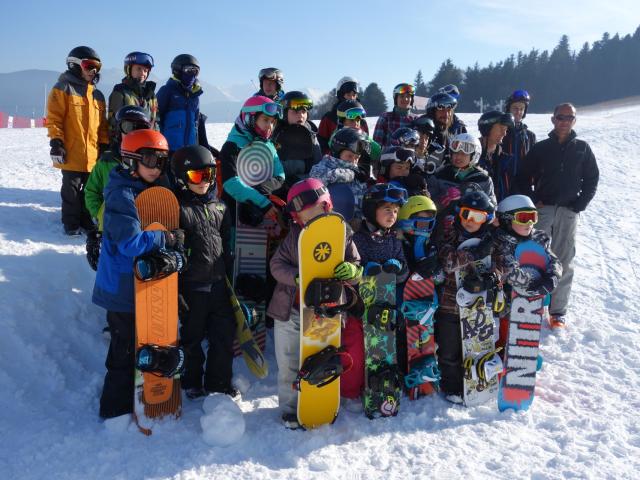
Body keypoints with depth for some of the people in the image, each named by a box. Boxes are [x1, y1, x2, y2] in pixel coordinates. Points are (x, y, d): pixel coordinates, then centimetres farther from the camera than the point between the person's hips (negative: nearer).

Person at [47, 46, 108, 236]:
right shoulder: (63, 89, -3)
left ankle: (86, 220, 21)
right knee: (72, 190, 3)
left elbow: (102, 123, 18)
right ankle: (71, 224, 13)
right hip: (72, 152, -5)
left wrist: (104, 145, 12)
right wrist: (56, 142, -14)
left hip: (93, 154, 6)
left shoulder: (97, 95, 16)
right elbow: (53, 118, -8)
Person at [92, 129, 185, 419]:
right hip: (123, 288, -8)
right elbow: (130, 243, -31)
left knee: (141, 346, 22)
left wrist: (175, 257, -21)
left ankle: (129, 399, 42)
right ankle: (116, 410, 21)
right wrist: (166, 238, -19)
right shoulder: (121, 195, -19)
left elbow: (173, 236, 0)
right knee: (127, 349, 3)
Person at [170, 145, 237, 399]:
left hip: (219, 284, 5)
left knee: (224, 335, 12)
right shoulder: (178, 208, -9)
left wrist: (231, 278, 15)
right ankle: (192, 383, 31)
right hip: (192, 286, -5)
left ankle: (219, 383, 30)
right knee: (192, 338, 11)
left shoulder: (219, 208, 9)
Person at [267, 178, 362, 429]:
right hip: (289, 311, 1)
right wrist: (297, 278, -26)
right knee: (289, 365, 11)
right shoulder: (294, 235, -4)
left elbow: (358, 269, -2)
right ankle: (289, 408, 27)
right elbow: (276, 264, -7)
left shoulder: (342, 235, -5)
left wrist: (352, 270, -27)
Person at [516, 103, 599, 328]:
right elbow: (523, 176, 8)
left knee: (563, 261, 3)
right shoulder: (541, 148, 5)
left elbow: (592, 179, 10)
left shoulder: (582, 148, 7)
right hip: (542, 210, 0)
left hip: (569, 212, 0)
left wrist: (579, 205, -1)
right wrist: (533, 201, -3)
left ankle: (558, 311, 10)